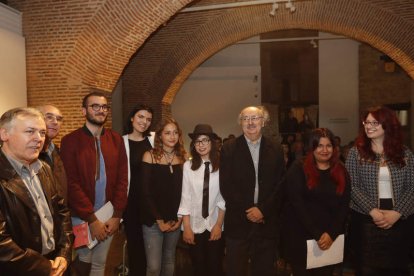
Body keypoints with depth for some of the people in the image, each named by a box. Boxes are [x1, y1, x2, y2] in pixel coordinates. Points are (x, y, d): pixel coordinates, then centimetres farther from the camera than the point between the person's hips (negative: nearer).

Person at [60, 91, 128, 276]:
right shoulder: (70, 141, -7)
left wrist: (117, 215, -6)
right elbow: (71, 183, -12)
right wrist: (92, 219, -14)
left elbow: (122, 179, 1)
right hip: (82, 217, -3)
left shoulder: (116, 140, 3)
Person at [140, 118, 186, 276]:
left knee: (169, 262, 16)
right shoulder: (150, 156, -8)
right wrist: (159, 220, -11)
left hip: (175, 221, 3)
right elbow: (145, 192, -9)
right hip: (153, 221, -3)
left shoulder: (183, 157, 2)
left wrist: (179, 218, -2)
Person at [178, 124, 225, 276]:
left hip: (215, 224, -1)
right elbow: (185, 197, -5)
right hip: (195, 225, 1)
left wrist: (219, 224, -7)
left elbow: (224, 198, -6)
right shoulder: (188, 166, -6)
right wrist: (186, 227, -6)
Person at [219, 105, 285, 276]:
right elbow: (225, 186, -5)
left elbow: (280, 184, 1)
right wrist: (247, 211, -10)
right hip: (238, 222, -1)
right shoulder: (229, 149, -1)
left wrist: (263, 210, -9)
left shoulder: (275, 149, 5)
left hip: (267, 222, 2)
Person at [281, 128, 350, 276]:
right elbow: (297, 203, -14)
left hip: (330, 238, 4)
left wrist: (331, 233, -10)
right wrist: (317, 234, -16)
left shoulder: (341, 172, 5)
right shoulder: (298, 169, -8)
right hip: (300, 236, -3)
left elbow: (344, 205, 1)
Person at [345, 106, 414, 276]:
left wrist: (397, 213, -13)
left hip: (399, 220, 2)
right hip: (366, 220, -1)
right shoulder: (356, 152, -1)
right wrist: (372, 210, -15)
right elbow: (352, 186, -6)